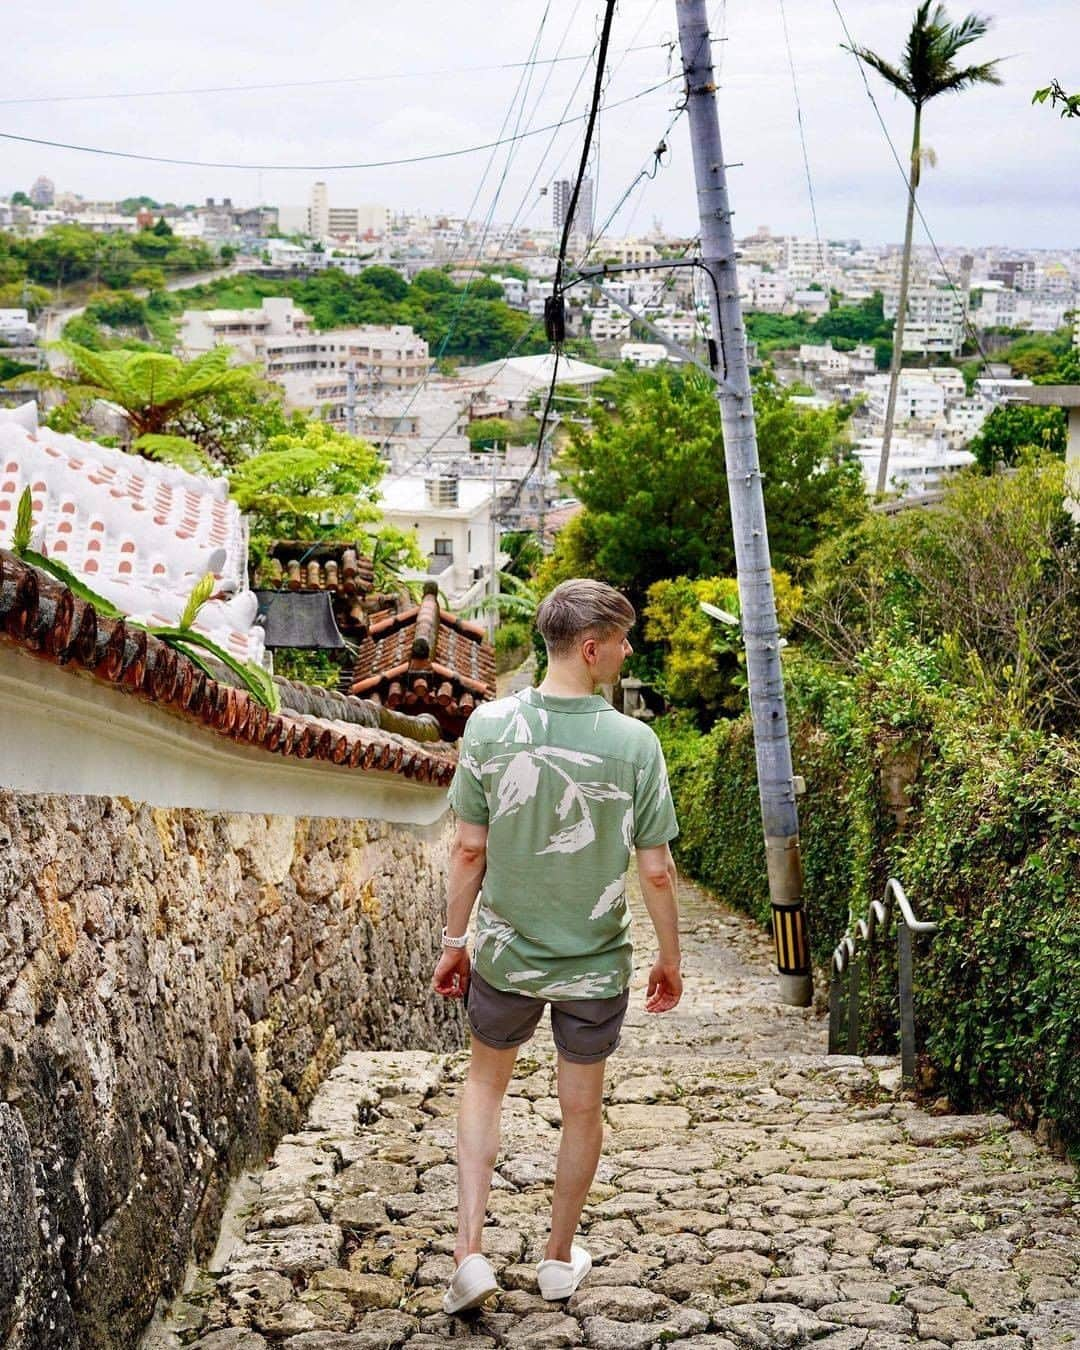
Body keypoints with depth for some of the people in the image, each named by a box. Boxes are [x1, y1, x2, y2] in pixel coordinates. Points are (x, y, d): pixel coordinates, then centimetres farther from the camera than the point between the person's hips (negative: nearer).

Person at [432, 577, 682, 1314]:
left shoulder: (490, 726, -14)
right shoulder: (634, 743, -17)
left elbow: (469, 849, -8)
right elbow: (656, 870, -11)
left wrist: (454, 940, 6)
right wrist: (670, 957, 4)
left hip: (505, 955, 1)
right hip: (595, 964, -1)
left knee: (486, 1082, 24)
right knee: (582, 1108, 19)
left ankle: (471, 1251, 16)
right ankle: (561, 1259, 36)